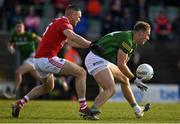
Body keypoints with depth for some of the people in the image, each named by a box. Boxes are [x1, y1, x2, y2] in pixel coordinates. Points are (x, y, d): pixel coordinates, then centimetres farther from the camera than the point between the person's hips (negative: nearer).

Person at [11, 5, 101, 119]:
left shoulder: (58, 22, 21)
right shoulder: (64, 22, -9)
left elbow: (70, 41, 29)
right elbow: (72, 36, -30)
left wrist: (89, 45, 23)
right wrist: (91, 44, -29)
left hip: (38, 60, 10)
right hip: (47, 59, -10)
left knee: (48, 87, 33)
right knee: (81, 73, -9)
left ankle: (20, 103, 26)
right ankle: (83, 108, -11)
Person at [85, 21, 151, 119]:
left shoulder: (133, 43, 15)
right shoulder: (127, 39, -18)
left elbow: (122, 64, 17)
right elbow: (120, 64, -19)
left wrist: (134, 79, 7)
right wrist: (134, 79, -12)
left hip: (104, 61, 11)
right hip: (96, 59, -11)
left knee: (125, 79, 24)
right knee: (110, 89, -23)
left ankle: (137, 110, 34)